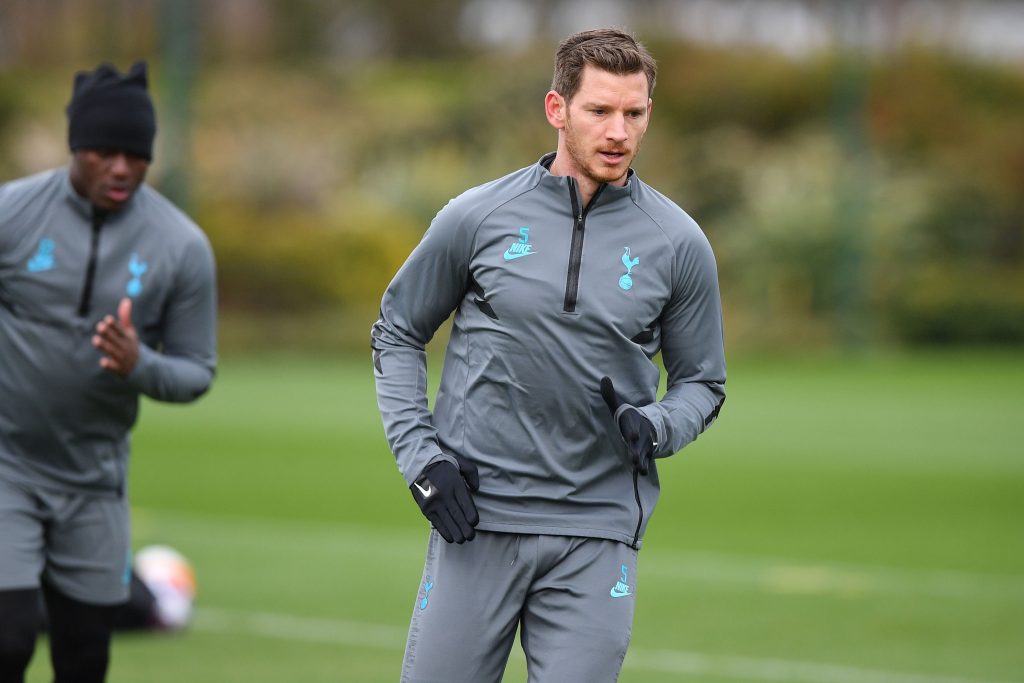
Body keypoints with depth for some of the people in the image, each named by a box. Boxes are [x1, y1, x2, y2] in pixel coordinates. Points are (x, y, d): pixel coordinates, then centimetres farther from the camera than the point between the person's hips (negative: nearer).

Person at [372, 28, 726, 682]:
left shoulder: (679, 243, 4)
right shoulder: (477, 217, 2)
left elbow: (701, 383, 13)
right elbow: (397, 333, 13)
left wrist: (653, 427, -9)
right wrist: (420, 456, 1)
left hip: (598, 534, 0)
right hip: (475, 518, 0)